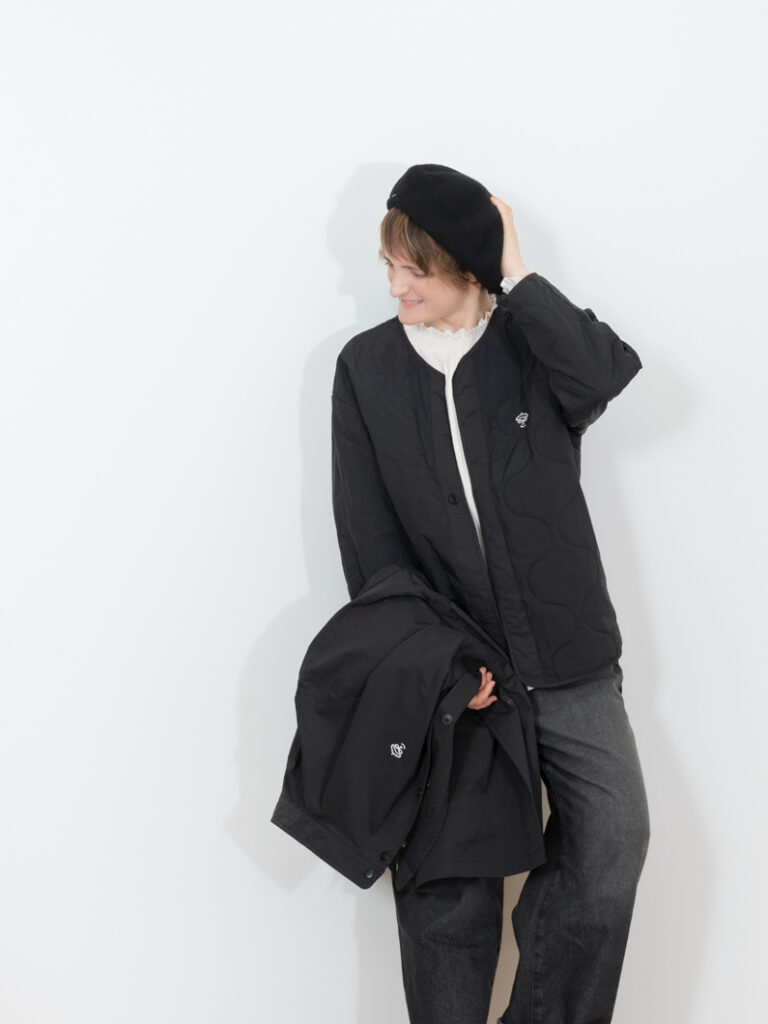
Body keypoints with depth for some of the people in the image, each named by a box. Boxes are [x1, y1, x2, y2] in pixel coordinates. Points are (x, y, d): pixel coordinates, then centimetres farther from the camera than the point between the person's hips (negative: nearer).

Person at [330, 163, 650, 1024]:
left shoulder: (535, 343, 1)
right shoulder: (366, 366, 2)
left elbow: (607, 374, -24)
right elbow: (367, 533, -1)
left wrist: (517, 278, -15)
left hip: (567, 655, 0)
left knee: (613, 840, -4)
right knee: (449, 881, 3)